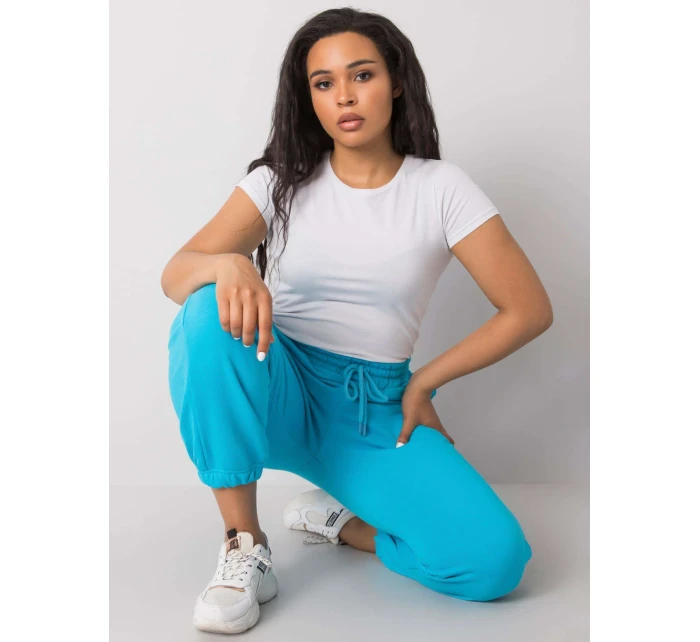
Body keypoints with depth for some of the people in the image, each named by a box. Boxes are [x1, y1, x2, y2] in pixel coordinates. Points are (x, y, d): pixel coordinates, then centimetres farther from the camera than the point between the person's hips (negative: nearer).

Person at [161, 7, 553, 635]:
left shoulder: (441, 188, -3)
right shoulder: (282, 181, 1)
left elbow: (529, 310, -3)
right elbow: (173, 275, -9)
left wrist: (424, 382, -2)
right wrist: (227, 265, -33)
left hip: (374, 414, 0)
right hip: (280, 393, 1)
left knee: (496, 560, -22)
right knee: (210, 312, -33)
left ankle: (337, 517, 7)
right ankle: (244, 547, -19)